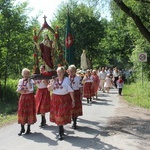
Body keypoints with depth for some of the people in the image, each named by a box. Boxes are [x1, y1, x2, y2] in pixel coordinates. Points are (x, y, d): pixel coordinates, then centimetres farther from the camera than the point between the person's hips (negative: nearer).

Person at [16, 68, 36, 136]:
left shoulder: (31, 81, -4)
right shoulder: (20, 81, 7)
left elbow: (31, 89, -19)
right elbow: (18, 90, 0)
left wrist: (28, 81, -18)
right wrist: (27, 90, -13)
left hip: (30, 97, -3)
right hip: (23, 97, 3)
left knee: (29, 112, 0)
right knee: (22, 112, 0)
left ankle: (28, 128, 12)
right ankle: (22, 128, 9)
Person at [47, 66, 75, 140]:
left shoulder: (66, 80, -5)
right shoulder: (54, 79, 7)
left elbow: (70, 90, -6)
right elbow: (49, 89, 3)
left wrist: (73, 100, -8)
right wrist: (52, 83, -14)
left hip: (65, 99, -4)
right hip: (55, 99, 4)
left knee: (62, 115, -6)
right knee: (57, 115, 9)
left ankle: (60, 133, 4)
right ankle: (61, 130, 29)